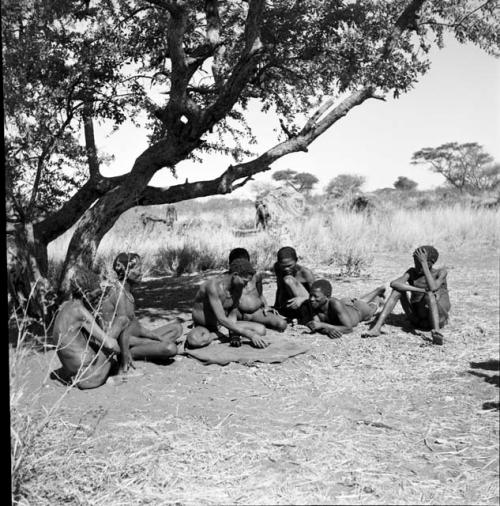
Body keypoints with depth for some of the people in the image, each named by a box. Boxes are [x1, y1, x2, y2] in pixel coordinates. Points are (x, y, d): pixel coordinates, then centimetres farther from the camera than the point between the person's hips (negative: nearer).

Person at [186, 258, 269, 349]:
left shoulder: (238, 287, -7)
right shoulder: (214, 286, -31)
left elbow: (232, 315, -2)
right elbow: (222, 319, -34)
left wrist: (234, 333, -24)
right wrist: (249, 335, -35)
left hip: (220, 326, 6)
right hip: (203, 325, -6)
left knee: (261, 330, -10)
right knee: (194, 340, -42)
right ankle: (217, 335, -9)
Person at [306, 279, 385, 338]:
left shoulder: (335, 303, -50)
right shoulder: (314, 304, -37)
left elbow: (349, 328, -49)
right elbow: (316, 327, -35)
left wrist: (322, 325, -58)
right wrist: (328, 330, -59)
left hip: (360, 309, -4)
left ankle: (379, 298, 66)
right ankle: (378, 290, 66)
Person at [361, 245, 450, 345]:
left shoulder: (441, 272, -5)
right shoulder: (412, 272, 1)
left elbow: (433, 288, -29)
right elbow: (393, 284, -20)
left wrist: (424, 263, -26)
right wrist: (420, 290, -30)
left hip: (438, 319, -3)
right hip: (417, 321, 3)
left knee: (430, 294, -31)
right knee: (398, 288, -16)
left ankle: (436, 332, -51)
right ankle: (377, 327, -27)